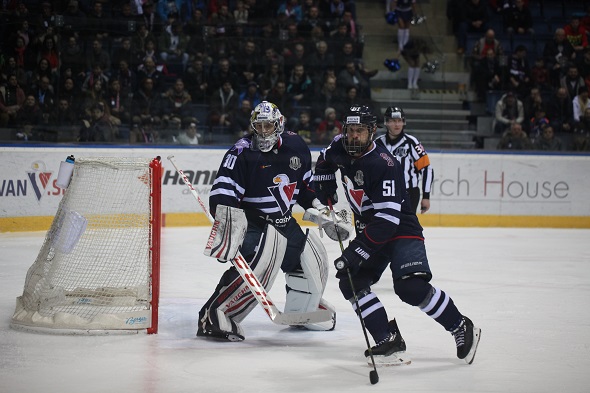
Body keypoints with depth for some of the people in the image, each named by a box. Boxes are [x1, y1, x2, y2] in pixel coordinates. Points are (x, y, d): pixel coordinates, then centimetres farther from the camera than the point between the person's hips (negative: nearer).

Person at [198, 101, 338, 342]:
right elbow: (222, 195, -25)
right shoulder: (242, 154, -18)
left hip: (283, 220, 8)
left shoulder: (296, 147, 1)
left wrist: (319, 208, 7)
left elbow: (305, 184, 17)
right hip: (251, 220, -8)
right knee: (260, 262, -31)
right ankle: (213, 317, -30)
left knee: (312, 257, 15)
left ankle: (301, 309, 41)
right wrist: (228, 227, -37)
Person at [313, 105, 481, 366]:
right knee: (350, 282, -8)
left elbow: (387, 219, -32)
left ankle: (462, 328, -7)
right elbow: (324, 162, 24)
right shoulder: (341, 149, -3)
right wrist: (325, 194, 13)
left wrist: (357, 250, -34)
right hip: (369, 230, 8)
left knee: (411, 288, -25)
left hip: (401, 229, -8)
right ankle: (389, 340, -5)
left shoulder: (383, 165, -27)